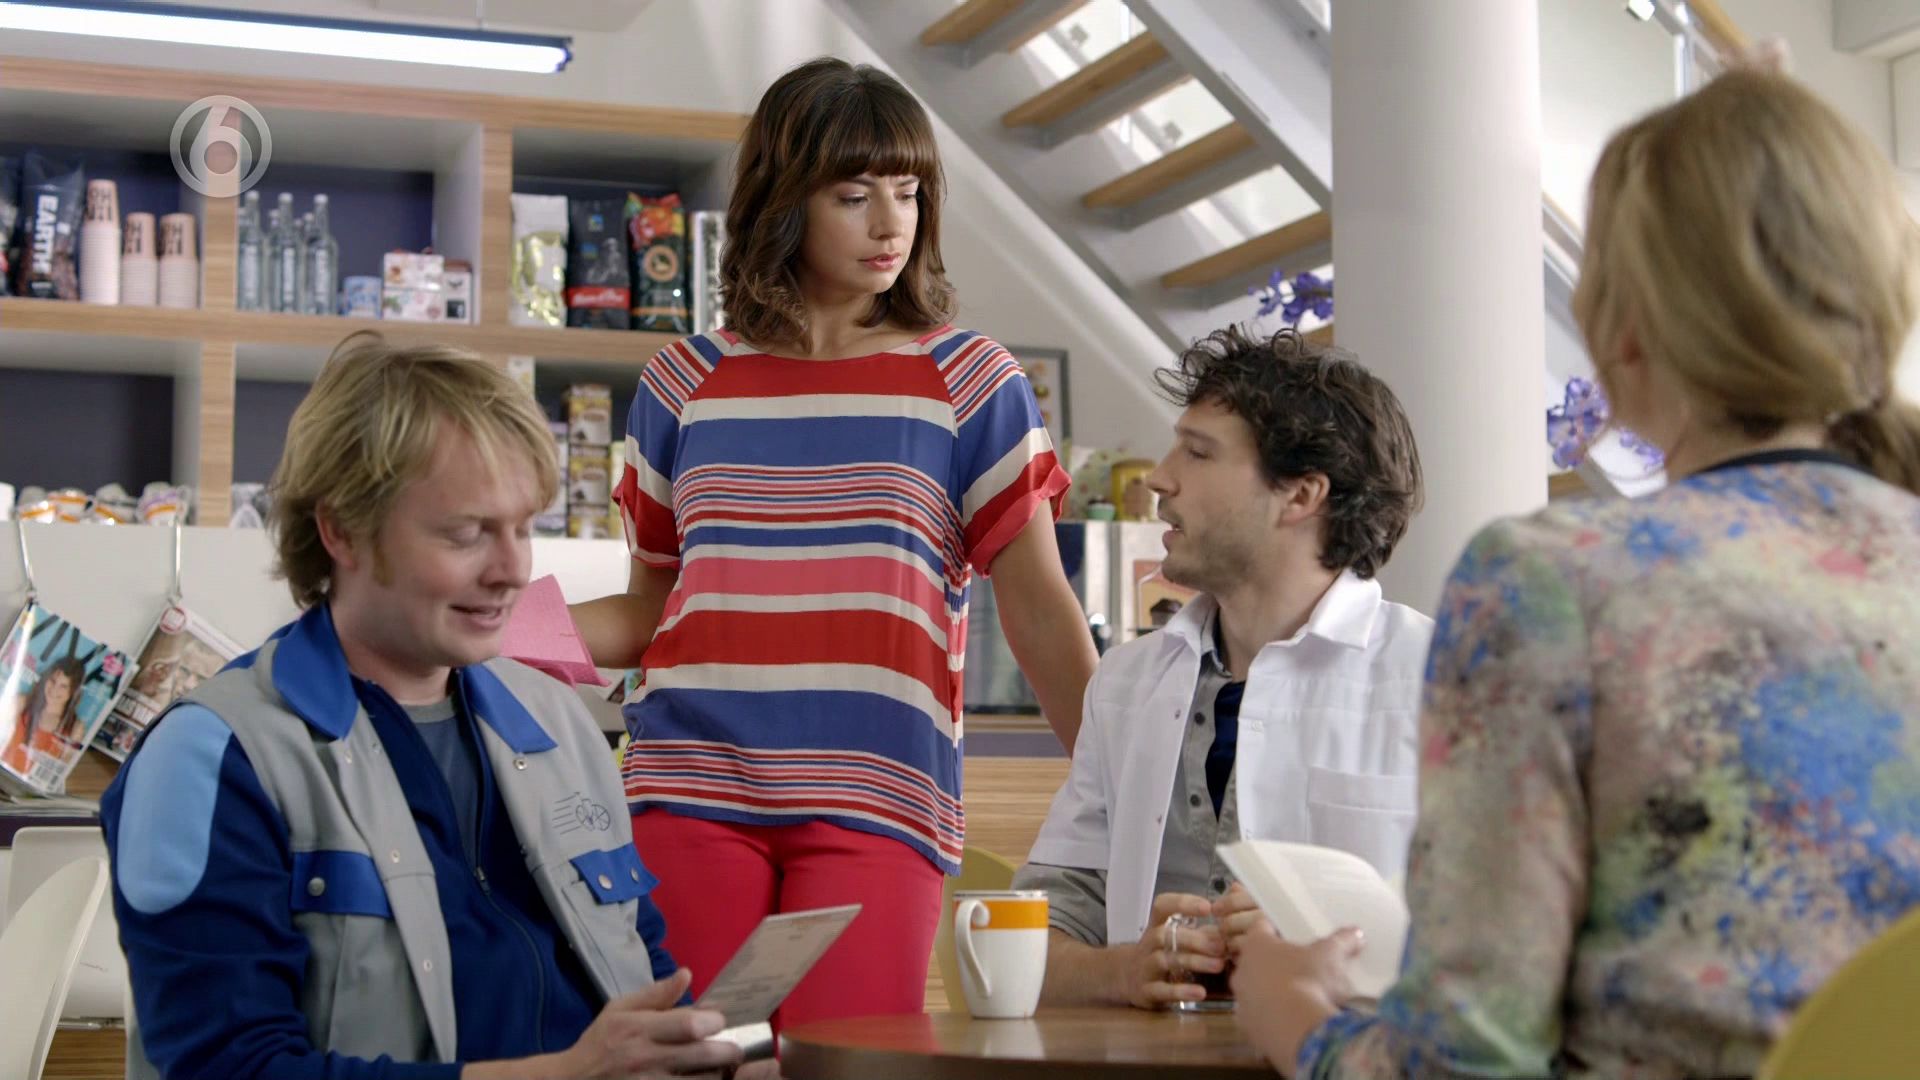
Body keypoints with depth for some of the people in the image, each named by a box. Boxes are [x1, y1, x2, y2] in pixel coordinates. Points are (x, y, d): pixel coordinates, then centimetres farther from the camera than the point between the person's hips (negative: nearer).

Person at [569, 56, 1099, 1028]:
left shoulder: (969, 385, 7)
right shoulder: (686, 385, 11)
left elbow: (1039, 610, 4)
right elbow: (648, 611, 16)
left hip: (876, 798, -1)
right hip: (692, 792, 2)